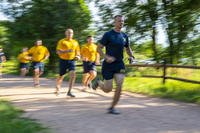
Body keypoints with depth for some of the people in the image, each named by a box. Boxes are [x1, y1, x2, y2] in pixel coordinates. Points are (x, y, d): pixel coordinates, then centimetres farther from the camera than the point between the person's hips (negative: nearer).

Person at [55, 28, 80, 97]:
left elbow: (77, 51, 19)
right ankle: (57, 88, 38)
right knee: (61, 76, 8)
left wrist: (78, 56, -3)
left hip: (71, 61, 2)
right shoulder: (62, 41, -2)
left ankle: (69, 92, -15)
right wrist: (66, 51, -26)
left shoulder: (75, 42, 10)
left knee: (73, 75, -19)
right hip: (63, 61, -2)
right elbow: (58, 52, -11)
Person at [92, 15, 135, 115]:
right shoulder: (108, 34, -7)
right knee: (108, 89, -2)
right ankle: (98, 82, 32)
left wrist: (131, 56, 3)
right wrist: (106, 57, -22)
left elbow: (128, 48, 23)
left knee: (119, 86, -10)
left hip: (119, 64, 4)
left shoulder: (124, 36, 8)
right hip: (108, 65, -4)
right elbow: (99, 48, -7)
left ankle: (112, 108, 4)